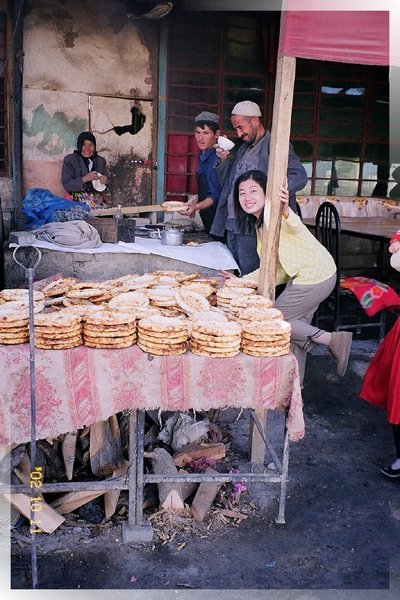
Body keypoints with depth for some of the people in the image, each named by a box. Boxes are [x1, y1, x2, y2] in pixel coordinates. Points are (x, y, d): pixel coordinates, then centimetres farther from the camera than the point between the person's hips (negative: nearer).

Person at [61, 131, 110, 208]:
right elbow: (67, 184, -6)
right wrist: (85, 179, -19)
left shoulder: (101, 160, 16)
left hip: (98, 196, 4)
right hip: (79, 197, -4)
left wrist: (105, 181, -6)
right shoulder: (69, 160, 3)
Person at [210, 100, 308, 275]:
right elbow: (226, 182, 23)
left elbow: (299, 176, -17)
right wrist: (224, 160, 5)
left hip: (253, 228, -8)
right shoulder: (244, 148, 20)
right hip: (232, 225, 8)